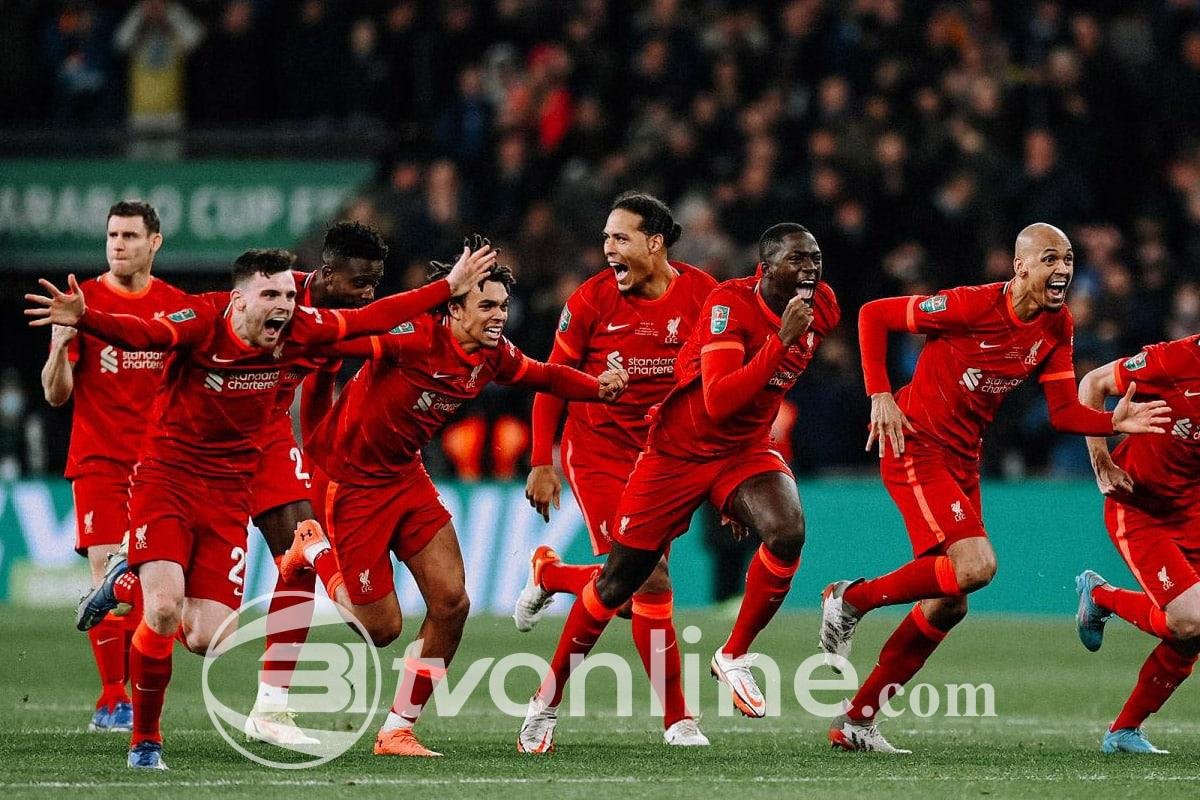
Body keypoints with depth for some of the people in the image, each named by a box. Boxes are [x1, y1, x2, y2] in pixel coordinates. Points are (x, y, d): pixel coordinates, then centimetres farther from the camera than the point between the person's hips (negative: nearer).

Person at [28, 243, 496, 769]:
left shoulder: (296, 330, -5)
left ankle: (129, 585, 26)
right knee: (165, 612, -20)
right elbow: (144, 333, -36)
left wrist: (450, 287, 9)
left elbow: (372, 319, 6)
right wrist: (82, 318, -56)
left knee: (206, 639, -5)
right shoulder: (203, 320, -19)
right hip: (166, 481, -4)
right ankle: (144, 740, 3)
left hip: (229, 494, 4)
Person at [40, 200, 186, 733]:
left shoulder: (176, 307, 6)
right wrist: (60, 344, -21)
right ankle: (112, 696, -4)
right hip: (99, 462, -2)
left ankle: (133, 695, 8)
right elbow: (56, 394, -2)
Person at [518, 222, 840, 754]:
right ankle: (547, 702, 20)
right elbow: (717, 404, -35)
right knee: (618, 583, 3)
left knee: (787, 533, -27)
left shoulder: (821, 309, -5)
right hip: (680, 451, -4)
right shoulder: (730, 304, -25)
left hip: (746, 451, 4)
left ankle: (734, 657, -6)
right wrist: (780, 340, -41)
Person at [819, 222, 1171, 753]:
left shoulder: (1057, 326, 2)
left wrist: (1113, 422, -15)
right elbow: (873, 315, -12)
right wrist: (880, 395, -18)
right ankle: (851, 598, -4)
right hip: (915, 445, -8)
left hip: (962, 459, 8)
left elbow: (1063, 412, 4)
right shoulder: (973, 305, -18)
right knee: (976, 566, -24)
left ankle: (857, 719, 18)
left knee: (948, 605, 8)